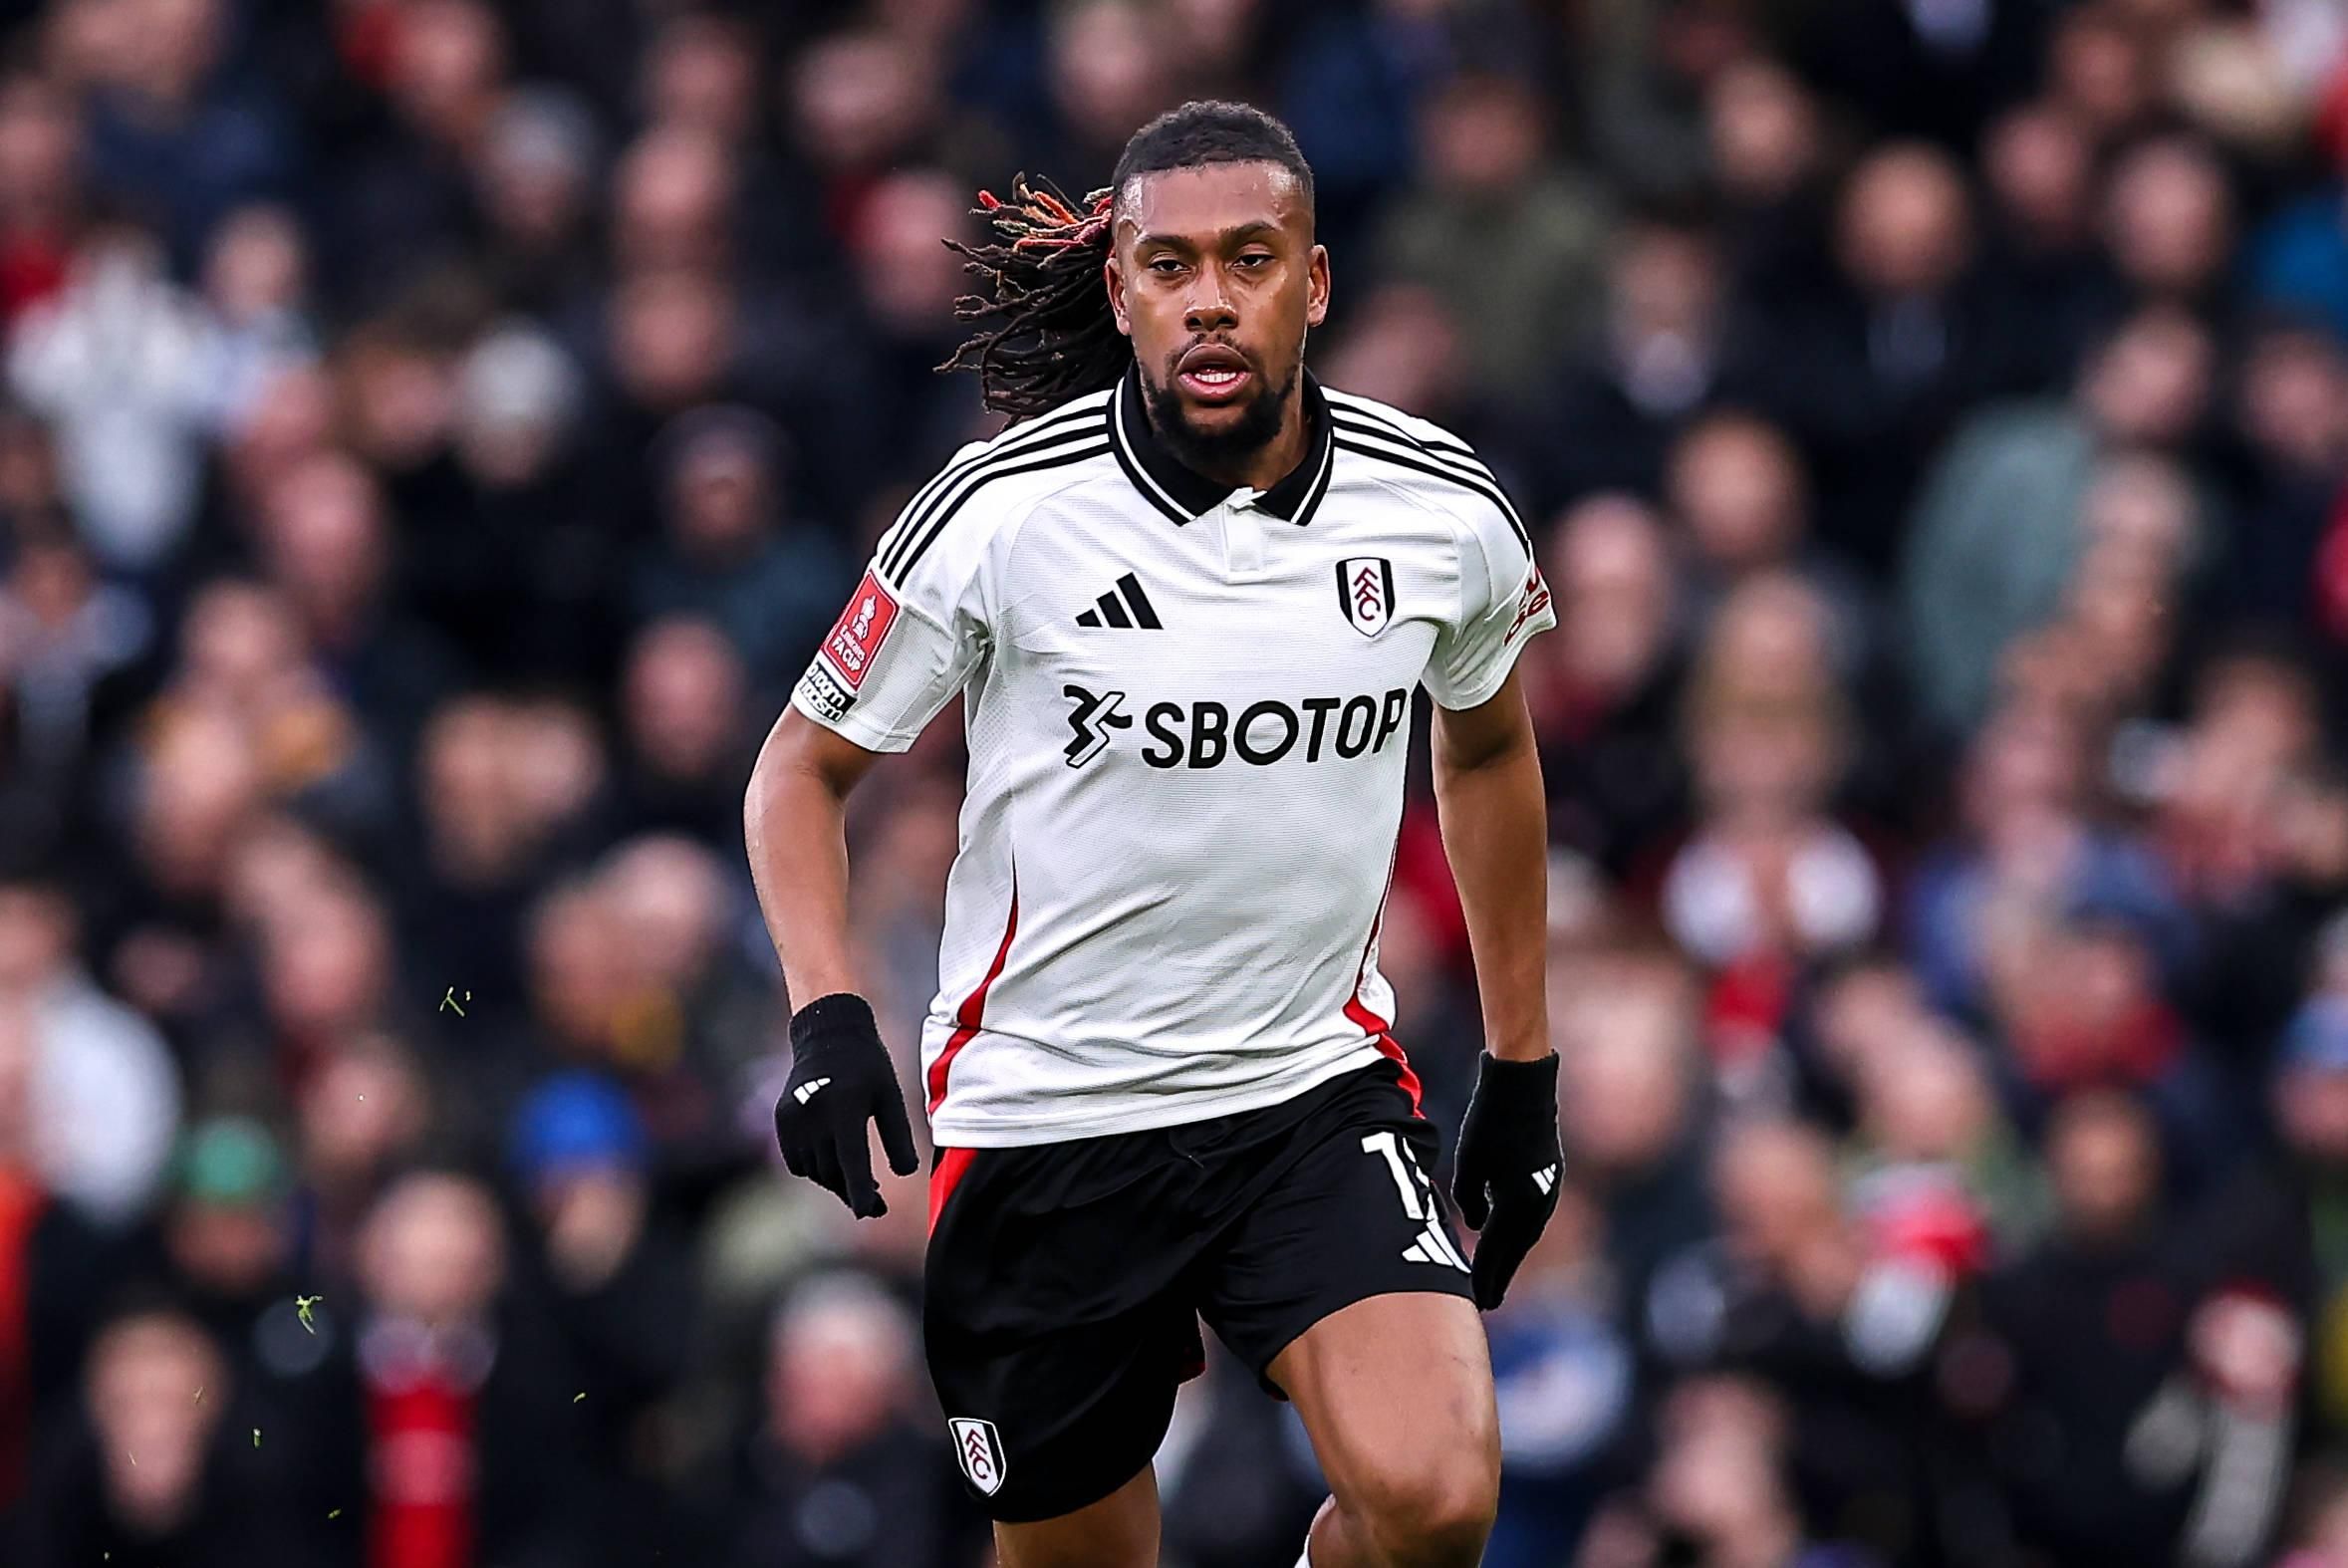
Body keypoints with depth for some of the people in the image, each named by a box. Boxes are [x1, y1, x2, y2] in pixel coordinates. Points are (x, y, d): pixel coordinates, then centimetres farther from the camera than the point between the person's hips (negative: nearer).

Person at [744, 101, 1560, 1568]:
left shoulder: (1446, 513, -4)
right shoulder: (1004, 514, -12)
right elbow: (803, 768, 1)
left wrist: (1524, 1068, 20)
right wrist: (828, 1016, -16)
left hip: (1315, 1087, 1)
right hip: (1047, 1108, -1)